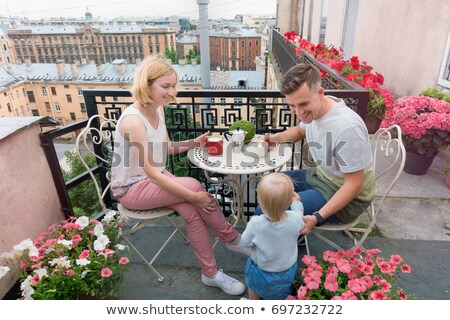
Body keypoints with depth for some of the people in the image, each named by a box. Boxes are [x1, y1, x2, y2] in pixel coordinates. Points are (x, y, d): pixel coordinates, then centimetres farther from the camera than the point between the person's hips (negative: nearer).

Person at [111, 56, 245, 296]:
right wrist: (193, 195, -28)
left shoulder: (158, 109, -1)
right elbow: (151, 172, -29)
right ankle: (230, 237, -5)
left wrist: (193, 142, -8)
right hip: (132, 187, -7)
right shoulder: (133, 120, -27)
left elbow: (167, 148, 11)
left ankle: (210, 273, -2)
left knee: (192, 212, -19)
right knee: (192, 185, -27)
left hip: (155, 177, 7)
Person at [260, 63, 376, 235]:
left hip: (347, 197, -8)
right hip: (320, 176, 8)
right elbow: (301, 130, 17)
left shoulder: (347, 127, -34)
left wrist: (317, 217, -30)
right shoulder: (312, 108, -8)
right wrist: (278, 137, -2)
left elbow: (354, 185, -25)